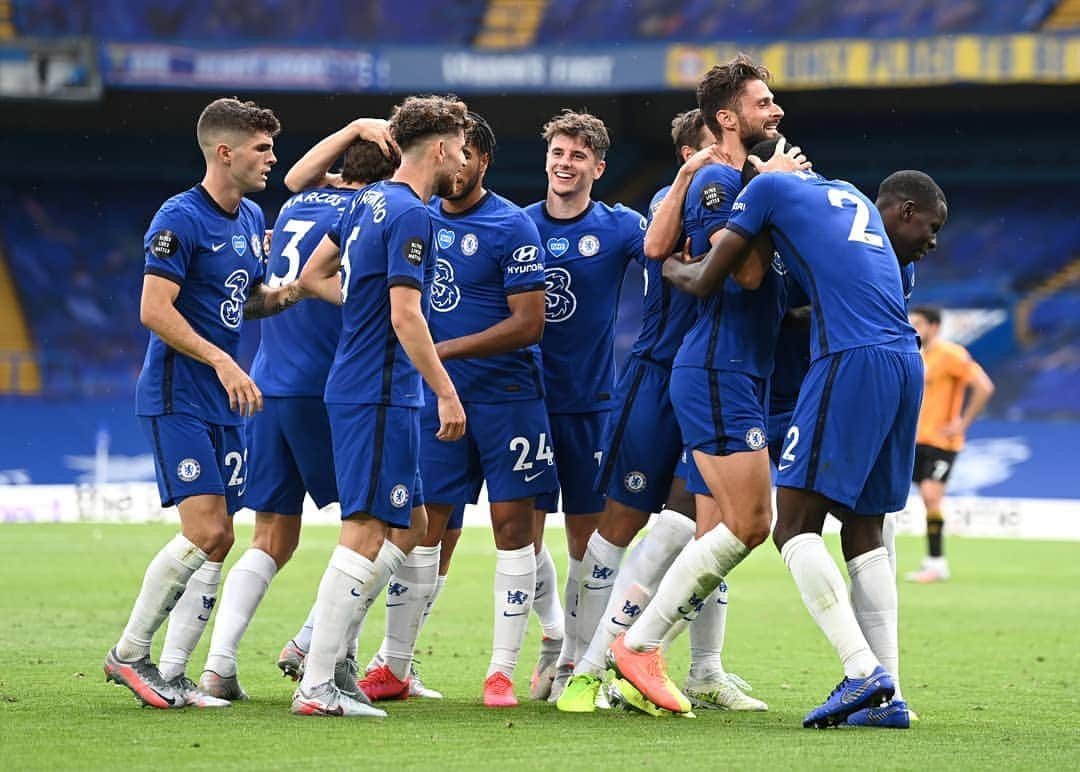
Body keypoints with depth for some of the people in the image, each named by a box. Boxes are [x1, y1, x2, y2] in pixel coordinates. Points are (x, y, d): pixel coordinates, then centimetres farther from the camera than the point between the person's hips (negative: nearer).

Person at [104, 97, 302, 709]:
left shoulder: (252, 219, 13)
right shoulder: (181, 218, -13)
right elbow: (154, 310, -18)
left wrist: (286, 294, 4)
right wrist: (222, 361, -22)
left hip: (225, 405, 8)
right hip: (177, 399, -8)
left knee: (219, 541, 3)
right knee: (205, 531, -16)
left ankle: (172, 674, 7)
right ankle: (130, 653, -1)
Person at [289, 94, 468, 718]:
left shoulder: (370, 200, 13)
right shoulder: (411, 215, -15)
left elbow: (313, 277, 22)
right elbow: (406, 318, -19)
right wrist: (448, 393, -16)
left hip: (355, 389, 10)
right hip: (381, 395, -10)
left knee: (410, 527, 15)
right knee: (366, 534, -9)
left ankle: (327, 647, 14)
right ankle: (316, 686, -10)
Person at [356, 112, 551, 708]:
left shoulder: (511, 227, -8)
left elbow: (529, 324, -13)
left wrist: (445, 350, -17)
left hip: (506, 396, -4)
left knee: (512, 525, -3)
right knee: (421, 526, 4)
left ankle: (502, 670, 4)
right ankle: (393, 668, 10)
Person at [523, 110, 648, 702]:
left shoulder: (616, 226, -1)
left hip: (590, 402, -1)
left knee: (586, 537, 2)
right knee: (525, 533, 1)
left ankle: (576, 660, 13)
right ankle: (552, 629, 25)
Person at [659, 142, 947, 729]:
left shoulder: (769, 186, 7)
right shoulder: (854, 197, 28)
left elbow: (706, 281, 10)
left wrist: (673, 269, 31)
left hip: (851, 362, -7)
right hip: (906, 363, 7)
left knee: (794, 527, -6)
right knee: (862, 528, 13)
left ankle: (863, 672, -21)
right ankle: (886, 696, 6)